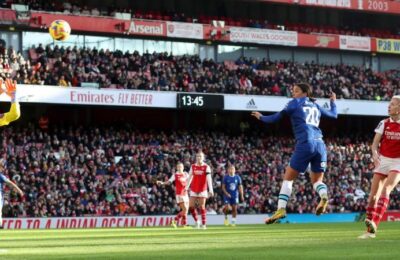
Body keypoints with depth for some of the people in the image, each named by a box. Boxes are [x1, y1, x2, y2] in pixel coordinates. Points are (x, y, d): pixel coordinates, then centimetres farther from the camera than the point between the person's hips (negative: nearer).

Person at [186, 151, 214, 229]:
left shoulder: (206, 167, -5)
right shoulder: (193, 166, 6)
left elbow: (209, 179, -10)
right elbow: (190, 177, 14)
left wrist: (210, 190, -18)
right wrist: (186, 187, 12)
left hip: (202, 190, -3)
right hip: (193, 190, 3)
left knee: (202, 207, -4)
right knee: (191, 207, -3)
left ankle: (203, 224, 3)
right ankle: (196, 221, 16)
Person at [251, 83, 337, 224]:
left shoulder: (295, 103, 8)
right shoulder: (316, 106, 22)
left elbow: (275, 118, 9)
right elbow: (333, 114, 37)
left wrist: (261, 117, 26)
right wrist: (333, 101, 55)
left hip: (305, 144, -5)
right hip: (320, 145, 5)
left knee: (288, 177, 3)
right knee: (317, 179, 14)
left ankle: (281, 209, -8)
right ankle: (324, 195, -20)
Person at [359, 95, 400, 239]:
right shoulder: (384, 123, 1)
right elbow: (375, 143, -4)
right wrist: (375, 154, -25)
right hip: (383, 161, 3)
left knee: (385, 191, -22)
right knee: (373, 194, -1)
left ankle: (374, 223, -34)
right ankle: (370, 230, 8)